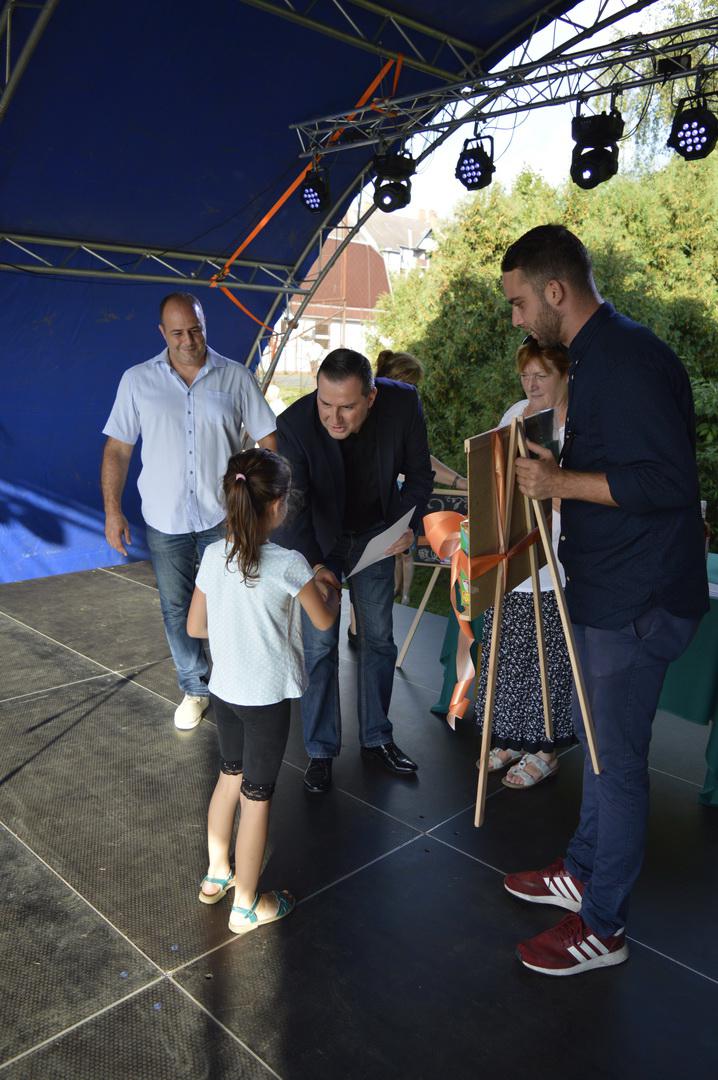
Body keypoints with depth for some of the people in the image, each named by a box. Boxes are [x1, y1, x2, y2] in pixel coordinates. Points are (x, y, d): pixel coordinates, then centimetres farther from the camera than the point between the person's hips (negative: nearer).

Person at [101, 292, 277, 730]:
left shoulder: (236, 377, -2)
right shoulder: (137, 380, 0)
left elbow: (268, 438, 0)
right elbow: (118, 449, 4)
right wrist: (113, 510, -1)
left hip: (224, 516, -1)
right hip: (165, 519, 1)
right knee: (178, 609, 12)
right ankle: (195, 689, 31)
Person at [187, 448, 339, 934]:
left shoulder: (214, 556, -6)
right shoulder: (289, 565, -21)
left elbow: (195, 627, 2)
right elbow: (325, 620, -6)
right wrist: (332, 586, 13)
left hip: (224, 689, 5)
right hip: (267, 697, -5)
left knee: (231, 775, 25)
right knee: (257, 796, 9)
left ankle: (216, 875, 41)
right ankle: (246, 906, 25)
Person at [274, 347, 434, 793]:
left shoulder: (403, 405, -24)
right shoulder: (294, 425, -30)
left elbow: (419, 474, -9)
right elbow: (294, 505, -27)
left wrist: (408, 525, -22)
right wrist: (313, 563, -40)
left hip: (375, 535, 3)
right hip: (317, 542, -2)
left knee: (379, 639, 12)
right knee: (319, 646, -1)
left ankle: (377, 737, 30)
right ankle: (321, 751, 17)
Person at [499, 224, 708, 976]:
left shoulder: (626, 358, -20)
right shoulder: (594, 355, 12)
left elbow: (669, 479, -25)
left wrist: (561, 483, -21)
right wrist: (552, 472, 8)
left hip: (637, 602, -10)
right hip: (602, 590, 10)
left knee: (615, 762, 4)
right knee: (596, 743, 21)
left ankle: (601, 927, 23)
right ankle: (582, 874, 41)